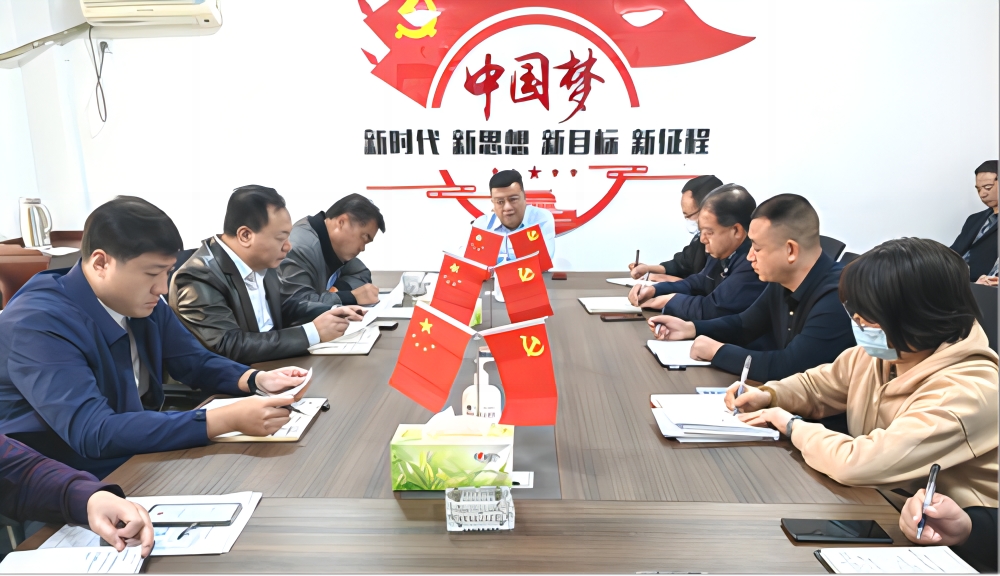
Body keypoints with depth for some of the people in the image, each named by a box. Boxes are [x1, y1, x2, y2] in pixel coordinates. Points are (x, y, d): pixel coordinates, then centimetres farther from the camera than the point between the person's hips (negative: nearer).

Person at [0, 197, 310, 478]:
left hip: (139, 462, 7)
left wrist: (257, 380, -13)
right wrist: (225, 420, -38)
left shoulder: (142, 302, -3)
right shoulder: (37, 324, -24)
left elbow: (197, 363, 8)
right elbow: (93, 433, -33)